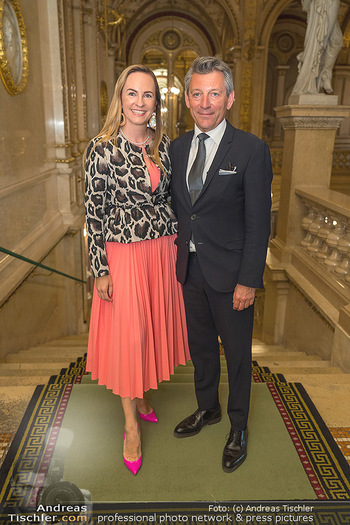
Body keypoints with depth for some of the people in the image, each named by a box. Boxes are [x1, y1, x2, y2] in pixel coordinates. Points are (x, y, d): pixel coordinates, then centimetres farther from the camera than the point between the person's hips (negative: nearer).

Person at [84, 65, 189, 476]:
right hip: (123, 253, -5)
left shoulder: (162, 144, 4)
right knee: (126, 334, 3)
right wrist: (100, 270, -11)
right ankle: (131, 423, 22)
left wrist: (179, 242, 13)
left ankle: (141, 397, 40)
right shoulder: (102, 150, -12)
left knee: (152, 326, 16)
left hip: (162, 249, 6)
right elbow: (94, 213, -11)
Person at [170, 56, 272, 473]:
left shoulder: (251, 150, -11)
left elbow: (258, 223, -13)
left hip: (229, 273, -5)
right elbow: (176, 208, 10)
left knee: (237, 353, 11)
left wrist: (248, 281, -15)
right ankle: (207, 408, 45)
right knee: (200, 345, 21)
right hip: (189, 268, 5)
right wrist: (176, 254, 4)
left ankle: (238, 428, 34)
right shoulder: (177, 148, 6)